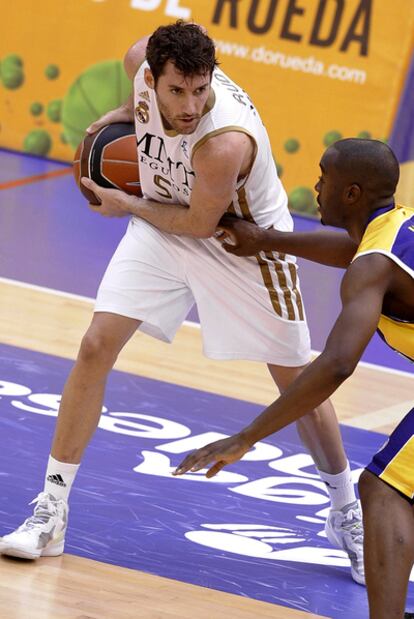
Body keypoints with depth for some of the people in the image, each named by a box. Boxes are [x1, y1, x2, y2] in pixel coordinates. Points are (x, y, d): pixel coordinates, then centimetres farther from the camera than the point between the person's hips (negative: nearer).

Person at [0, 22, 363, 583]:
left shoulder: (226, 142, -40)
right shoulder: (144, 61, -24)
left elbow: (201, 223, -24)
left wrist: (127, 207, -12)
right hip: (164, 221, 5)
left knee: (298, 384, 5)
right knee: (96, 346, -8)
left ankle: (347, 511, 28)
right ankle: (51, 508, -1)